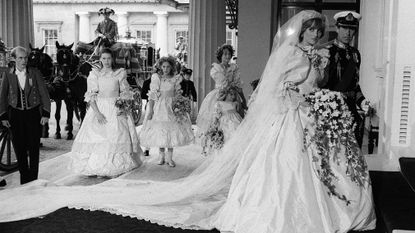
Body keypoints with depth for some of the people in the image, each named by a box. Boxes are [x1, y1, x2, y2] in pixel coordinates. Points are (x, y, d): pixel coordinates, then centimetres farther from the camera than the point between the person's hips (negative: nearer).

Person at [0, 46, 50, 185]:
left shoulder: (35, 73, -1)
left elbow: (44, 94, 0)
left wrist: (46, 114, -6)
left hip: (33, 113, -1)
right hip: (15, 115, 1)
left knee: (34, 148, 2)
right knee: (19, 148, 6)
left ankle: (33, 179, 14)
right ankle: (24, 179, 19)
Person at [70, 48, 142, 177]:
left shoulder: (119, 74, 7)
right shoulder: (94, 74, 5)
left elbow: (125, 93, 8)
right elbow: (91, 96, -1)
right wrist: (97, 112, -14)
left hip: (116, 110, 0)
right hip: (98, 109, 0)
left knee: (116, 137, -6)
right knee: (98, 138, -6)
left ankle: (115, 169, -1)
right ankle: (99, 169, 2)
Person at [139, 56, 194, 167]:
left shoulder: (175, 79, 2)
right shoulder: (156, 78, 0)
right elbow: (152, 95, -1)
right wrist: (150, 110, -6)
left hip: (171, 107, 0)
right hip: (158, 107, 0)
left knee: (172, 131, -2)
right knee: (159, 132, 3)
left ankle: (169, 158, 6)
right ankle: (162, 156, 16)